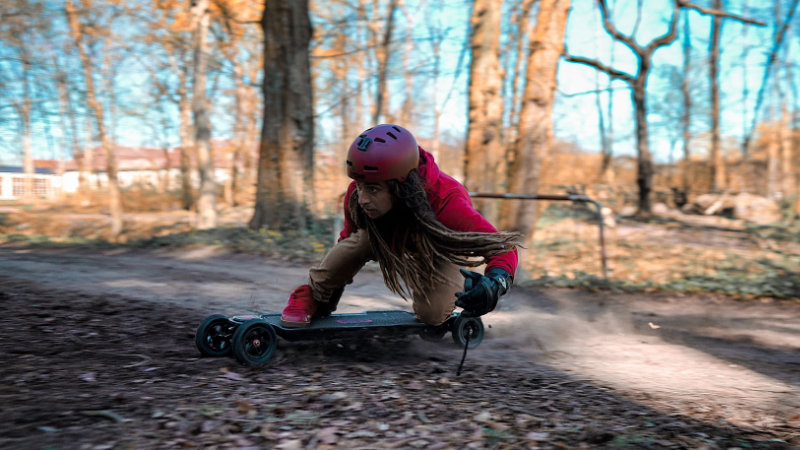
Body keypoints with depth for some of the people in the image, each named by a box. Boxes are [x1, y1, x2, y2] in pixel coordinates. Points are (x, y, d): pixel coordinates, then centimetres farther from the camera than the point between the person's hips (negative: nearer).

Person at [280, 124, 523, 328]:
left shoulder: (445, 201, -47)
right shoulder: (358, 195, -32)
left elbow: (503, 247, -44)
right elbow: (349, 237, -9)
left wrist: (494, 284, -65)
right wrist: (332, 290, -3)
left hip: (443, 248, -2)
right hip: (395, 233, 2)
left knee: (431, 314, -22)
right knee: (361, 240, -30)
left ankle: (459, 282, 15)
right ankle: (311, 295, -6)